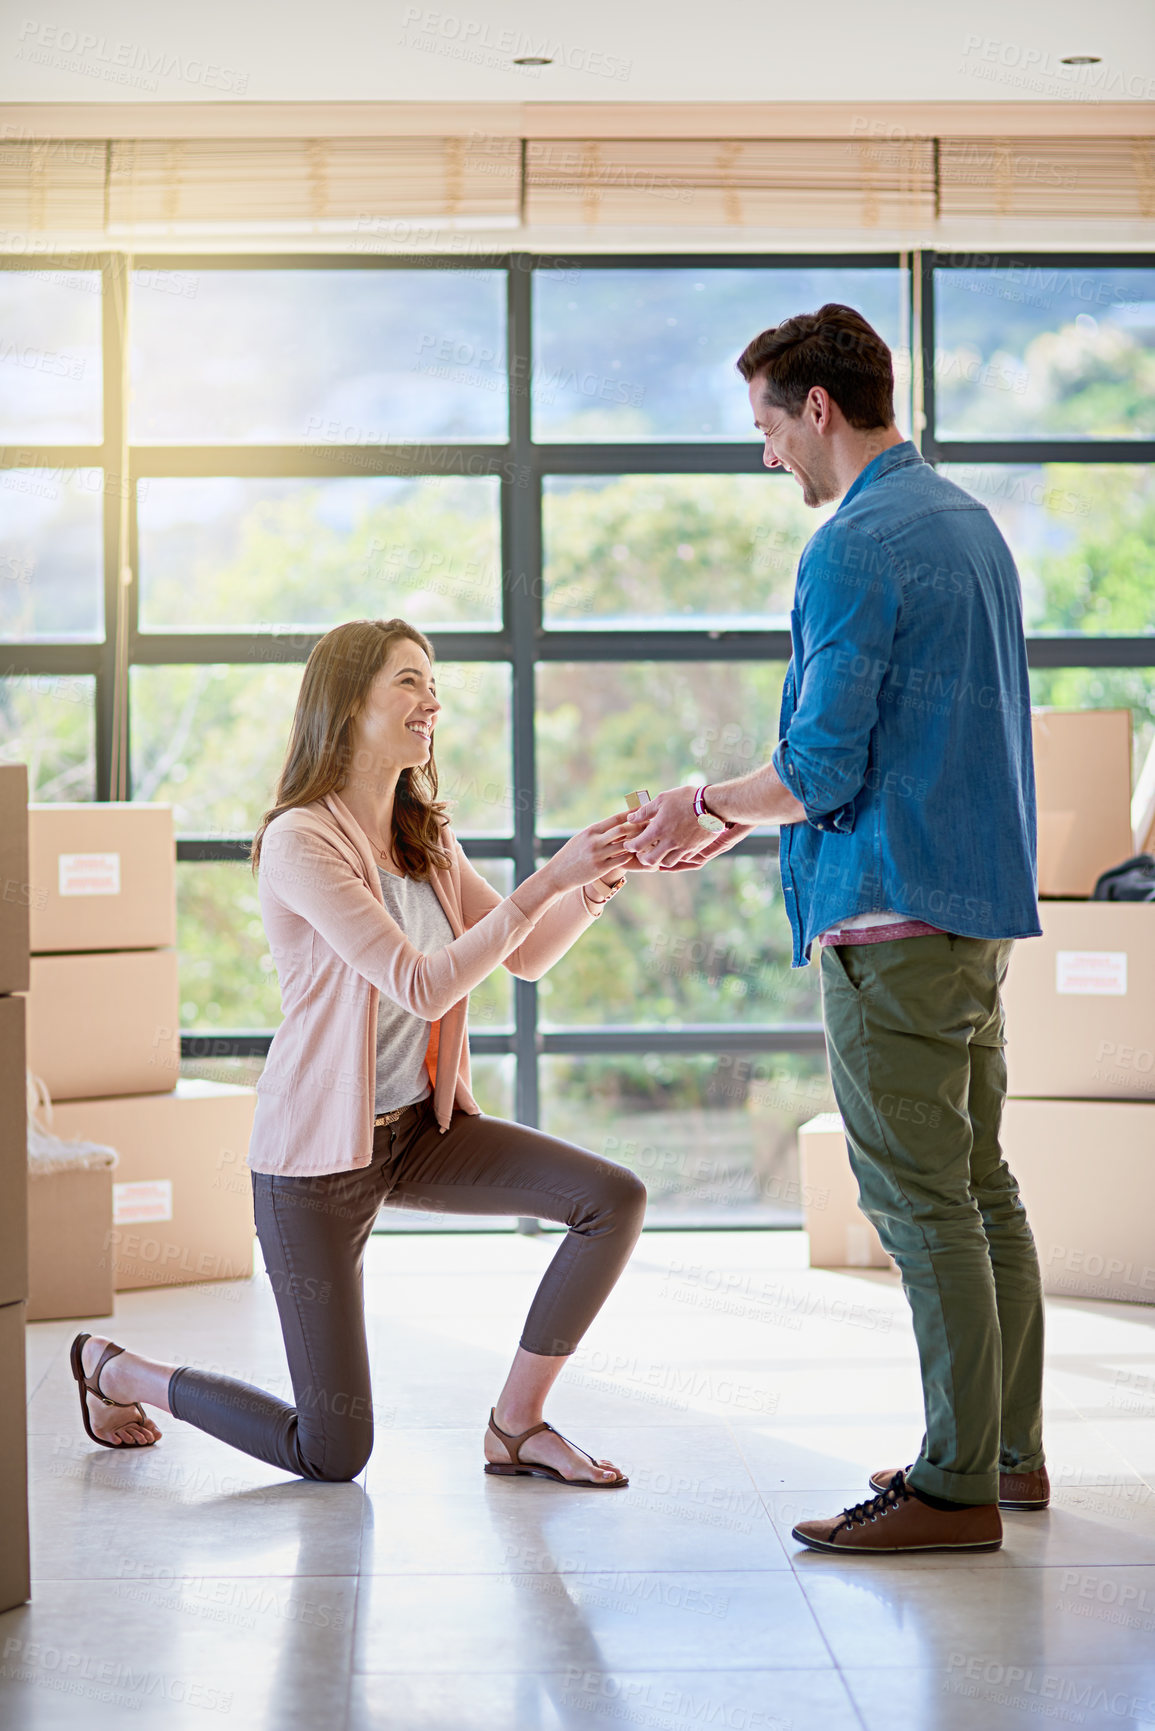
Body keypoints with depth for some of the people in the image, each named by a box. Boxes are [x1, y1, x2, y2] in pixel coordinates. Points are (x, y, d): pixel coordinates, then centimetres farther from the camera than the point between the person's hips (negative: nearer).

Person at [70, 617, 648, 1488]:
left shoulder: (428, 840, 6)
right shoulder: (298, 841, -20)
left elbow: (528, 959, 7)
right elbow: (424, 986, -27)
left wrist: (594, 886, -12)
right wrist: (549, 878, -31)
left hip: (422, 1125, 7)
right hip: (321, 1152, -7)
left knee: (615, 1198, -14)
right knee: (332, 1453, -1)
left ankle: (517, 1425, 2)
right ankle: (117, 1372, 25)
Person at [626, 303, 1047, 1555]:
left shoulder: (854, 549, -15)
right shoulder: (968, 523, 15)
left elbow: (823, 770, -18)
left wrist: (709, 805, 1)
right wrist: (743, 816, 20)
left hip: (894, 912, -10)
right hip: (983, 896, 10)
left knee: (920, 1201, -5)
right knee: (979, 1183, 14)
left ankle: (957, 1487, -1)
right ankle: (1009, 1447, 22)